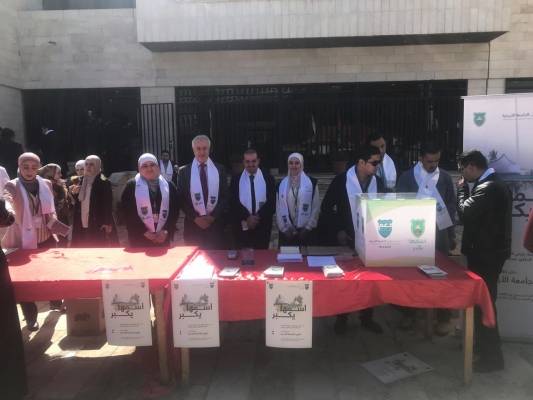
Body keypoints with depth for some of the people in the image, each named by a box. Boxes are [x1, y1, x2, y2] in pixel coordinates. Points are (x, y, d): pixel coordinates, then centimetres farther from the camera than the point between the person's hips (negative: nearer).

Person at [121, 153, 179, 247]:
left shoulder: (169, 186, 8)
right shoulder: (131, 186, 1)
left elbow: (175, 210, 5)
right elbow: (127, 212, -4)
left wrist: (167, 231, -8)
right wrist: (144, 231, -13)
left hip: (163, 237, 2)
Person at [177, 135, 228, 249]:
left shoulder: (220, 169, 4)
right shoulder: (184, 171, 2)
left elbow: (225, 196, 3)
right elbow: (181, 199, 0)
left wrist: (213, 216, -8)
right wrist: (195, 218, -9)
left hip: (216, 223, 1)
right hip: (193, 224, 0)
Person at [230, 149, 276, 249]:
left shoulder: (268, 178, 2)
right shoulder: (236, 179, 2)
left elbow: (272, 203, -3)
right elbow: (234, 202, -4)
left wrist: (258, 217, -15)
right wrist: (247, 217, -16)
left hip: (262, 227, 0)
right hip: (242, 227, 0)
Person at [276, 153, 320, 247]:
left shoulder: (312, 183, -1)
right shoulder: (281, 184, 4)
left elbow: (316, 208, -2)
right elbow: (279, 210, 4)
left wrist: (308, 228, -7)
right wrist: (284, 229, -3)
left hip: (306, 231, -1)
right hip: (287, 232, 2)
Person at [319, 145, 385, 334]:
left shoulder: (378, 183, 1)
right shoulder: (341, 181, -11)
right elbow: (327, 208, -7)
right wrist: (337, 231, -11)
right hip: (345, 239, -4)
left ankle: (367, 317, 28)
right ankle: (342, 318, 23)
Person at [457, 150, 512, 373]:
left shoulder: (488, 188, -21)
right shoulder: (494, 185, 12)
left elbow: (465, 213, -24)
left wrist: (462, 189, -10)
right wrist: (467, 189, 4)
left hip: (486, 254, -10)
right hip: (490, 251, 10)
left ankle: (492, 356, 10)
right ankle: (482, 343, 36)